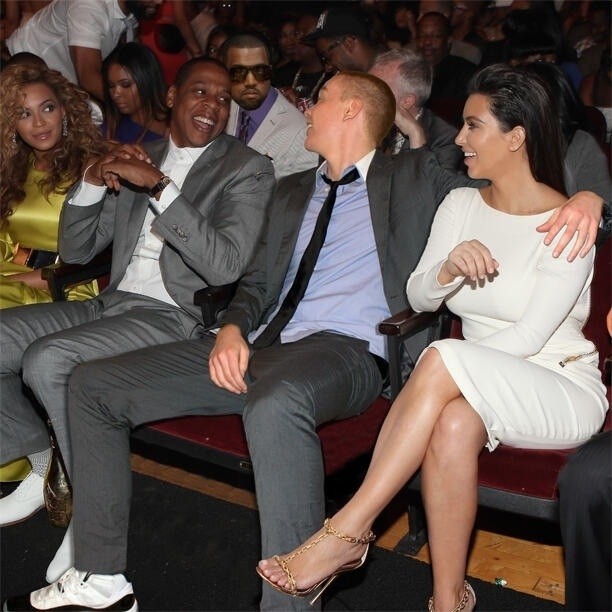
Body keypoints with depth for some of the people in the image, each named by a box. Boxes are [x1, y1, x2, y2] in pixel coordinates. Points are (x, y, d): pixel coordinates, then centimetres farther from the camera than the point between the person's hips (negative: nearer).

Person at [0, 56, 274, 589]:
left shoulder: (247, 170, -1)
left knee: (47, 360, -27)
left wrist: (159, 187, -21)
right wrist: (92, 181, -3)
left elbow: (225, 265, -18)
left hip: (176, 316, -7)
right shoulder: (138, 160, 17)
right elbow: (76, 251, 16)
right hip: (113, 302, 7)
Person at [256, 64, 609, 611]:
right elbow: (419, 297, 1)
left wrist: (447, 373, -18)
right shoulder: (461, 204, 8)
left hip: (563, 391, -4)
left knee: (444, 358, -34)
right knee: (453, 423, -34)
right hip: (477, 389, 4)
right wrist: (448, 269, -21)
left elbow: (530, 336, -17)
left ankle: (344, 535, -31)